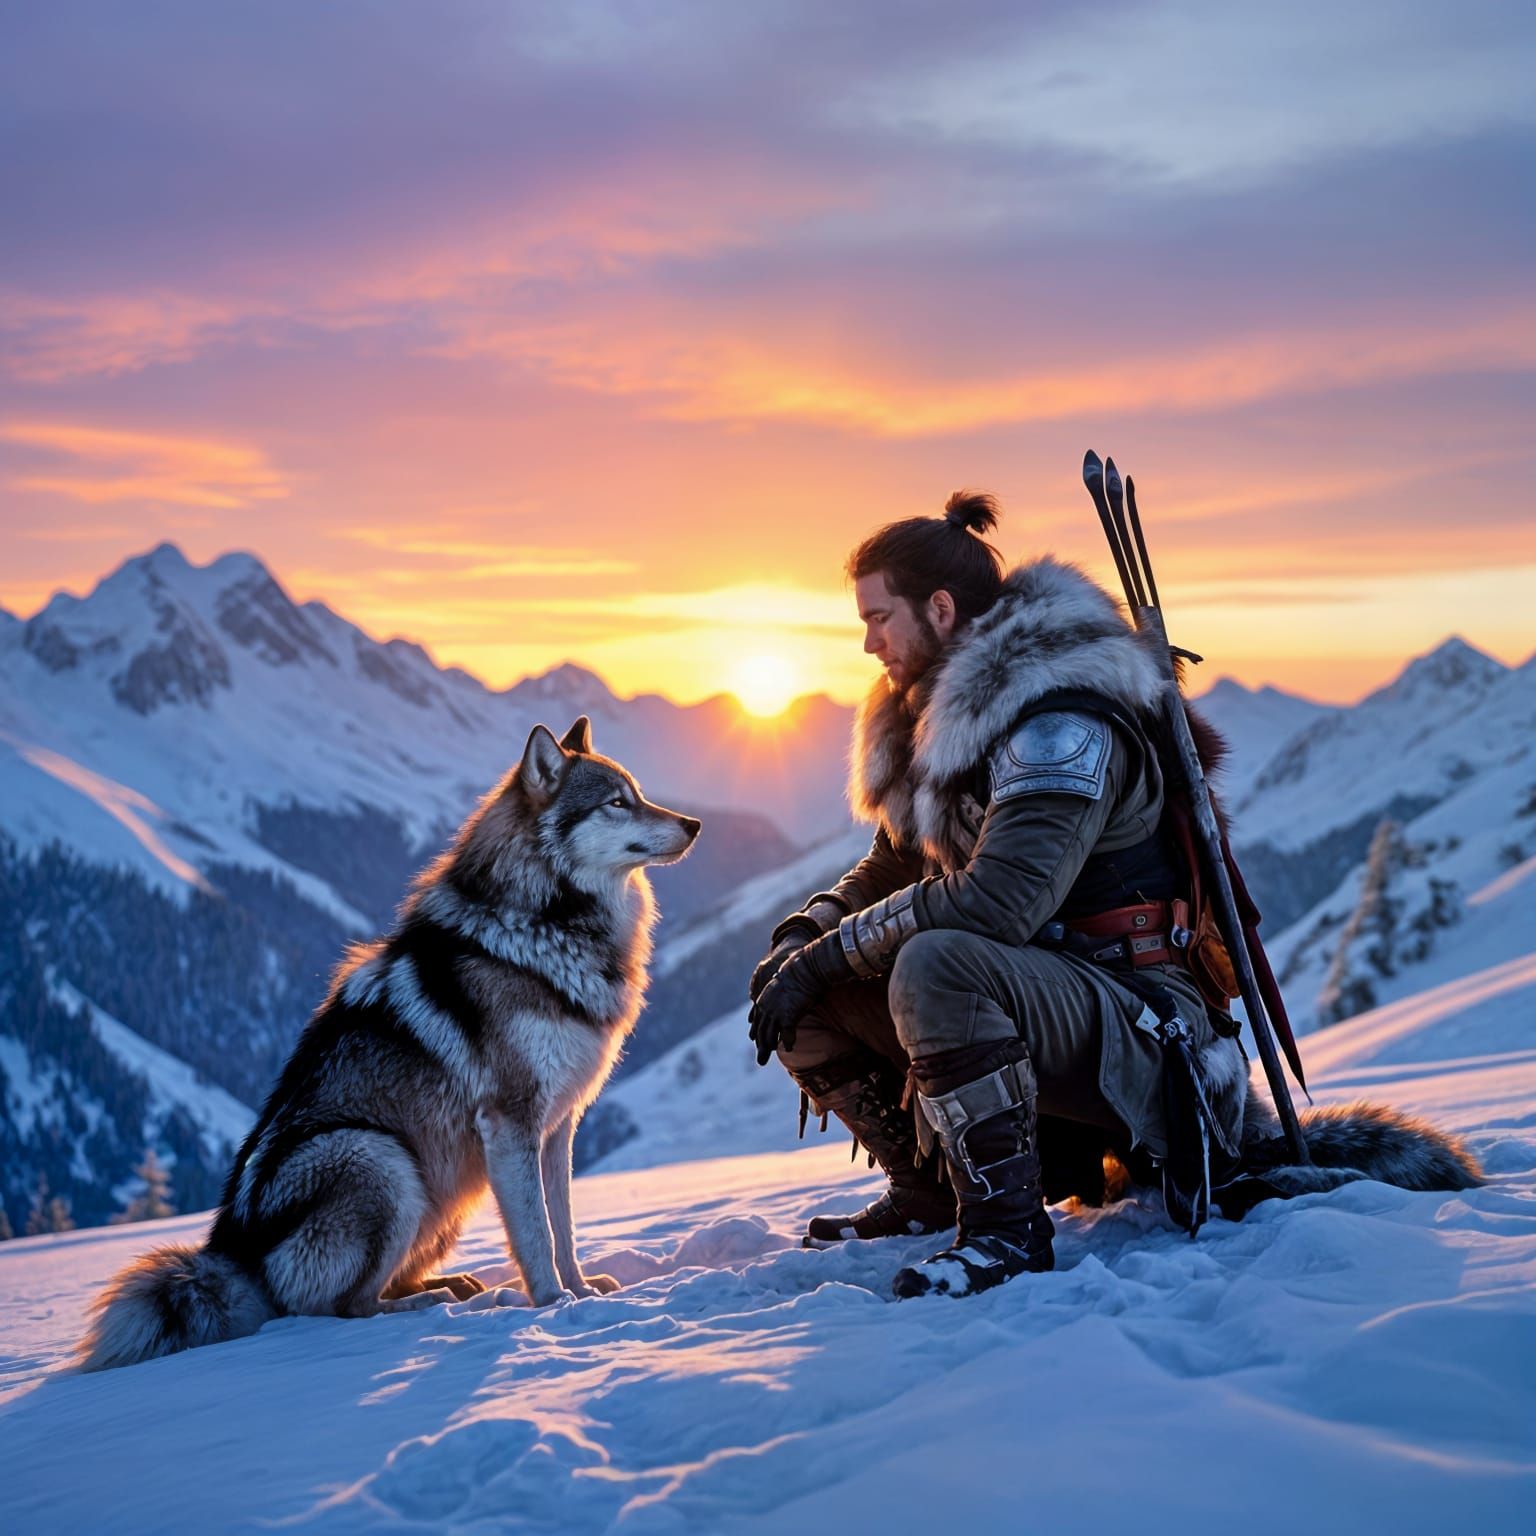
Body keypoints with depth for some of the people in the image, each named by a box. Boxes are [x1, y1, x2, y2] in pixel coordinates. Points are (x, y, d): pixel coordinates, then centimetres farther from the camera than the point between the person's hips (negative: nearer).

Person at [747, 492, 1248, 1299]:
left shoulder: (1064, 723, -19)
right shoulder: (946, 719, 10)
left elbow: (999, 897, -31)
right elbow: (889, 870, 18)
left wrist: (827, 954, -23)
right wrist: (804, 935, -3)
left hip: (1144, 1036, -9)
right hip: (1036, 1006, 9)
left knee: (938, 962, -36)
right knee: (799, 988, -1)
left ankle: (1008, 1229, -24)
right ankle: (931, 1191, 13)